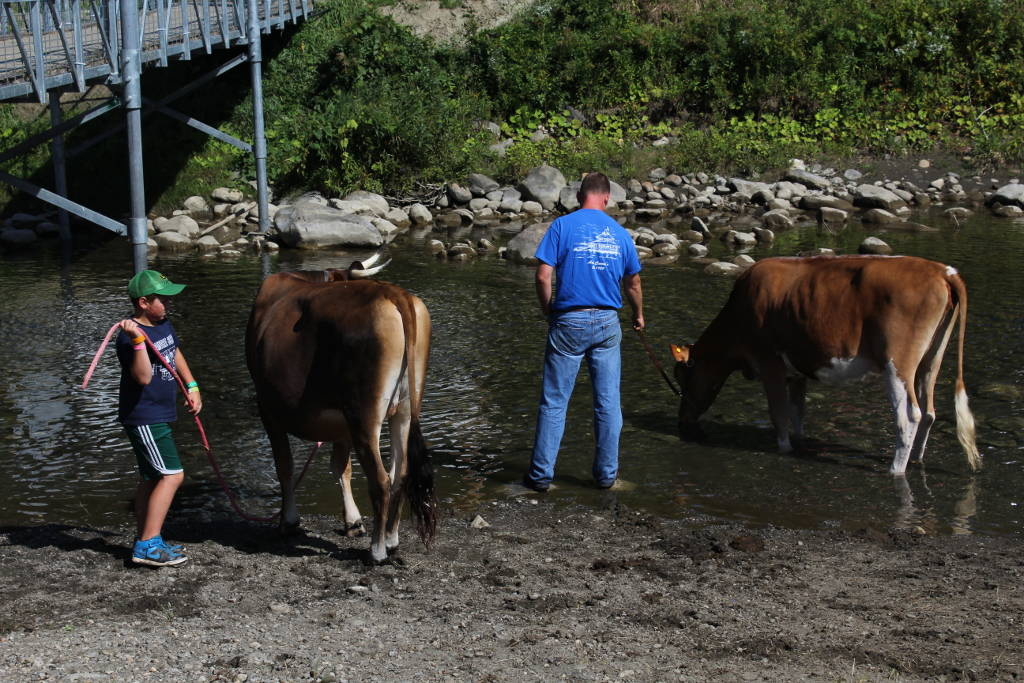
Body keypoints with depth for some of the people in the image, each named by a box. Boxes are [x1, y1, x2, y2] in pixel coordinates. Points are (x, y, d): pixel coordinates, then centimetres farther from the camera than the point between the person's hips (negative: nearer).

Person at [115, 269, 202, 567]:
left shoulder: (164, 324, 7)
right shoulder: (129, 337, -21)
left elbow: (175, 354, 25)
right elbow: (143, 377, -33)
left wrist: (192, 386, 18)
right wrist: (138, 341, -43)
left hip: (159, 416, 10)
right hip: (143, 418, -10)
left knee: (152, 478, 15)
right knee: (171, 475, -13)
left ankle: (145, 541, 25)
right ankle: (148, 545, -10)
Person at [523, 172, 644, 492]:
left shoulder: (562, 226, -4)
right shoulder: (620, 233, 7)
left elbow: (543, 276, -10)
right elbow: (633, 283, 15)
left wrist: (548, 310, 6)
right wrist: (638, 316, 32)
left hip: (569, 322, -2)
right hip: (607, 323, 3)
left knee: (554, 402, 3)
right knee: (608, 403, 10)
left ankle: (541, 474, 7)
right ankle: (606, 473, 17)